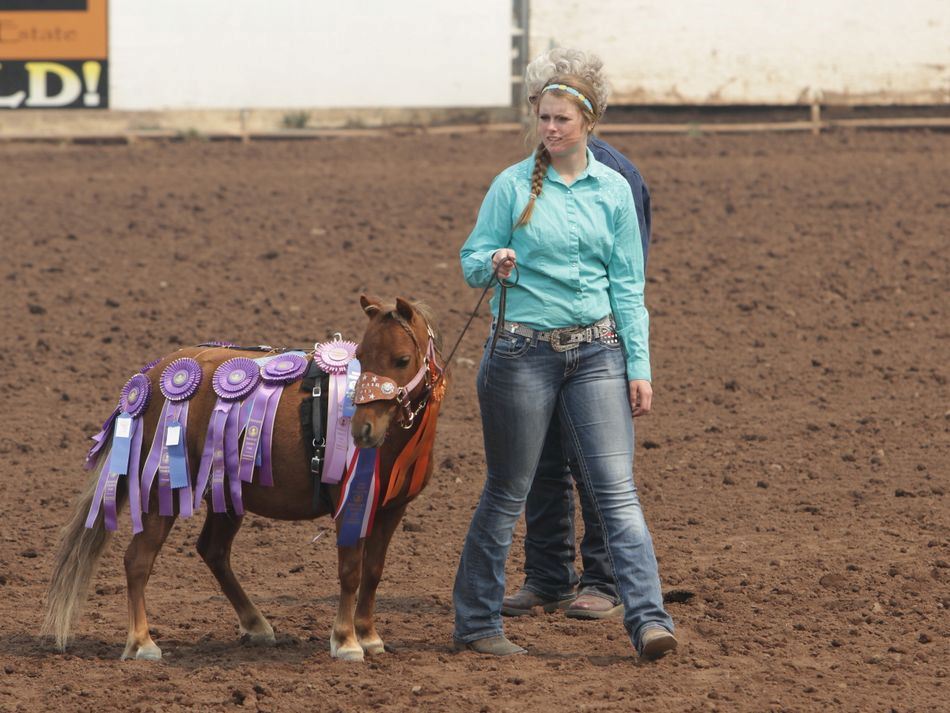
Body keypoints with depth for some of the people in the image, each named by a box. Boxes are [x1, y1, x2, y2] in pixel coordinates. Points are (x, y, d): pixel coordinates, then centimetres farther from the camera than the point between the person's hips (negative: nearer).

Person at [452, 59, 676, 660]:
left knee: (617, 489, -7)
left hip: (597, 351, 2)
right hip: (524, 352, -2)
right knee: (508, 493, 6)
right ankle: (477, 623, 17)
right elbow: (472, 260, 2)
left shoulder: (613, 190, 5)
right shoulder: (514, 184, -1)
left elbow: (628, 287, 7)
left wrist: (639, 366, 2)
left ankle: (649, 620, -13)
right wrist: (494, 264, -22)